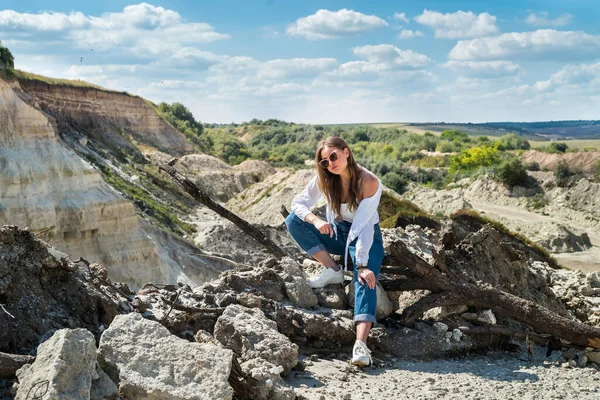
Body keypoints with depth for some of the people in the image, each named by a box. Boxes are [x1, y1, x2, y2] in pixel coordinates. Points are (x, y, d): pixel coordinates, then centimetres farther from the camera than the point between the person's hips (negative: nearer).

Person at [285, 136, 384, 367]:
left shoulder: (368, 182, -23)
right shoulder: (325, 179, -10)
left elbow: (364, 226, -28)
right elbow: (299, 202, -10)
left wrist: (362, 265, -35)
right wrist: (316, 221, -32)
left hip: (366, 237, -5)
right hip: (337, 233, 5)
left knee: (365, 279, -33)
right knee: (293, 220, -18)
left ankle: (361, 344, -49)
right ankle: (332, 271, -14)